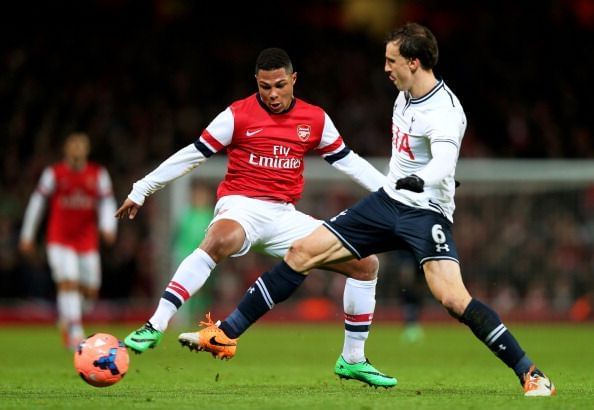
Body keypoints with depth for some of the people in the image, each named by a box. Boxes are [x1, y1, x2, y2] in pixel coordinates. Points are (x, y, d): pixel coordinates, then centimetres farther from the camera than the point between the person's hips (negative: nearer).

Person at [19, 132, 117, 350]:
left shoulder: (98, 174, 4)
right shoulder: (53, 173, -2)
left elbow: (107, 202, -1)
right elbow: (37, 202, 4)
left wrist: (108, 226, -21)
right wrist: (27, 235, 6)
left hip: (87, 240, 3)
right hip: (59, 239, -3)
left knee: (90, 291, 2)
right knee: (68, 282, -19)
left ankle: (66, 315, 31)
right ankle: (75, 332, -17)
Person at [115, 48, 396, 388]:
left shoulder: (315, 119, 7)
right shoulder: (238, 115, -4)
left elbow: (347, 160, 16)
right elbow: (191, 155, 1)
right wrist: (142, 189, 3)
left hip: (285, 217, 5)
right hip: (241, 206, -5)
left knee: (367, 264, -1)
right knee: (221, 240, -42)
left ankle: (354, 360, 13)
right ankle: (155, 327, -41)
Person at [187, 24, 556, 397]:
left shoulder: (444, 111, -22)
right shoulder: (406, 94, 3)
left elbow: (444, 160, -41)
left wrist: (419, 181, -60)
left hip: (426, 211, -8)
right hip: (388, 200, 8)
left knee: (453, 298, -28)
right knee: (301, 253, 2)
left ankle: (531, 374, -18)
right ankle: (227, 333, 11)